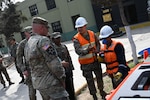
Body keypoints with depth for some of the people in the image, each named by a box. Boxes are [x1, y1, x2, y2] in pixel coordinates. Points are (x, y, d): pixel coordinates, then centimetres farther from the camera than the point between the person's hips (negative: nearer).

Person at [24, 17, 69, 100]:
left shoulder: (27, 44, 12)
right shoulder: (43, 40, -16)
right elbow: (54, 63, -20)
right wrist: (62, 78, -8)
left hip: (37, 82, 9)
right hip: (50, 82, -9)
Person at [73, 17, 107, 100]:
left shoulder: (92, 34, 0)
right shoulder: (76, 38, -15)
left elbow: (98, 44, 11)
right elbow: (78, 51, -26)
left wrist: (97, 50, -9)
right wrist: (87, 50, -43)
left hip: (95, 60, 4)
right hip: (85, 63, -4)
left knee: (99, 76, 20)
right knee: (90, 80, 7)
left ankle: (101, 90, 44)